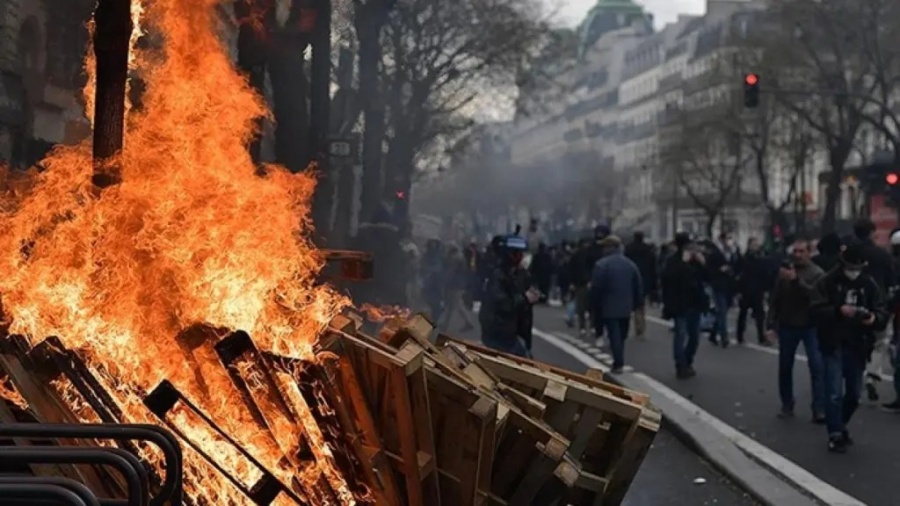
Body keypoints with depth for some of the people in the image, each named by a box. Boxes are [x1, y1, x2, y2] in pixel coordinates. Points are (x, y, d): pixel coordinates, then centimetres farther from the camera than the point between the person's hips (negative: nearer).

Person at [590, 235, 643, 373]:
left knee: (614, 335, -3)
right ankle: (619, 362, 17)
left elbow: (596, 288, -13)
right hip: (626, 307, 5)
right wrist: (636, 304, 16)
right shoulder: (630, 264, 8)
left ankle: (618, 364, -7)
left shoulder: (602, 264, -12)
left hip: (609, 307, -5)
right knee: (621, 335, 14)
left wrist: (595, 307, -3)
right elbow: (638, 286, 10)